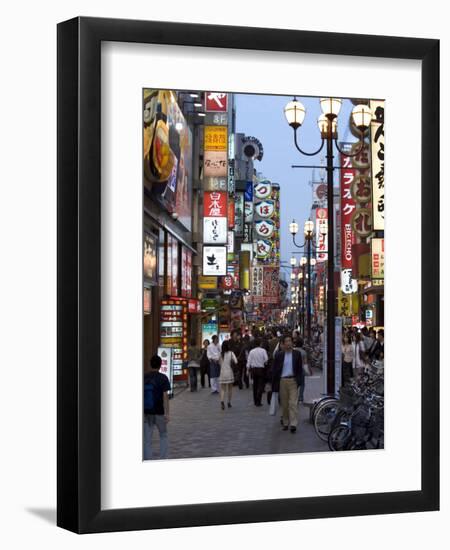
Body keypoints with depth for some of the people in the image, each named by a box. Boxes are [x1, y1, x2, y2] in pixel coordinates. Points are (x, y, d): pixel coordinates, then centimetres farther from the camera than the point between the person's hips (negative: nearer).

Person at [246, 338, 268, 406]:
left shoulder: (251, 351, -1)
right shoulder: (263, 350, -8)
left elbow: (249, 361, 0)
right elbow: (266, 359, -15)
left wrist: (248, 370, 7)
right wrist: (263, 363, 7)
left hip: (253, 369, 3)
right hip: (261, 369, -3)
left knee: (255, 385, 14)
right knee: (260, 385, 0)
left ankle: (255, 401, 18)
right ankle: (258, 402, -7)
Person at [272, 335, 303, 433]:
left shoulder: (297, 354, 4)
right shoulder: (279, 355, 3)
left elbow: (300, 369, 6)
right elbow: (274, 370, 5)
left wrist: (299, 381, -4)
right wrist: (274, 384, 1)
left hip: (293, 380, -1)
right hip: (282, 381, 1)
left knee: (293, 403, -9)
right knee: (284, 404, 7)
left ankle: (293, 424, -12)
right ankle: (285, 423, 18)